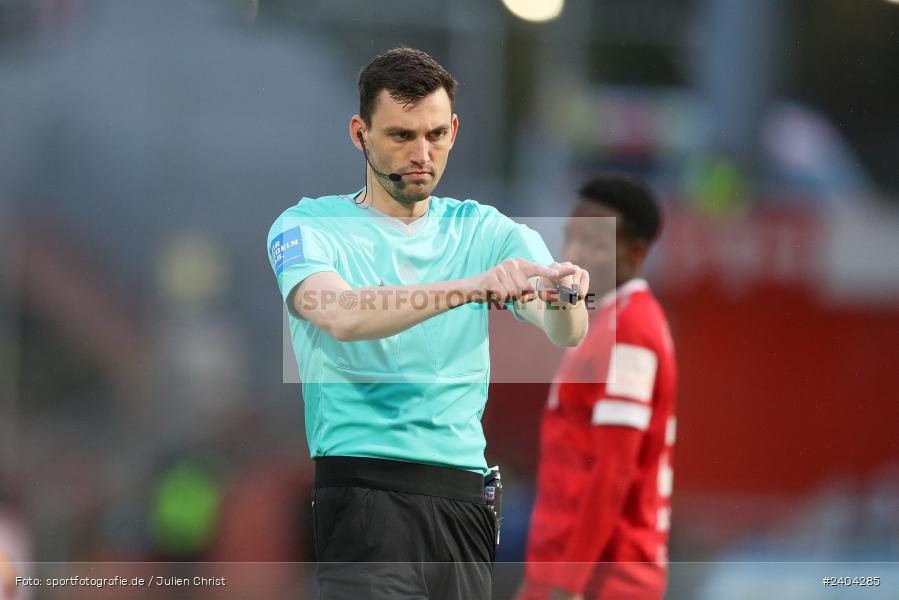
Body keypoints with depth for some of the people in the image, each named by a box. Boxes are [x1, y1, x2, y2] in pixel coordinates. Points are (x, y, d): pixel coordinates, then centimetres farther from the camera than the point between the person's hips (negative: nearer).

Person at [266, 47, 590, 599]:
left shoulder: (486, 231, 12)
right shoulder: (308, 227, 2)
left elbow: (564, 333, -4)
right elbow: (341, 316, -20)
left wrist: (563, 300, -30)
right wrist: (472, 286, -33)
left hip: (464, 497, 4)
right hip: (364, 496, -4)